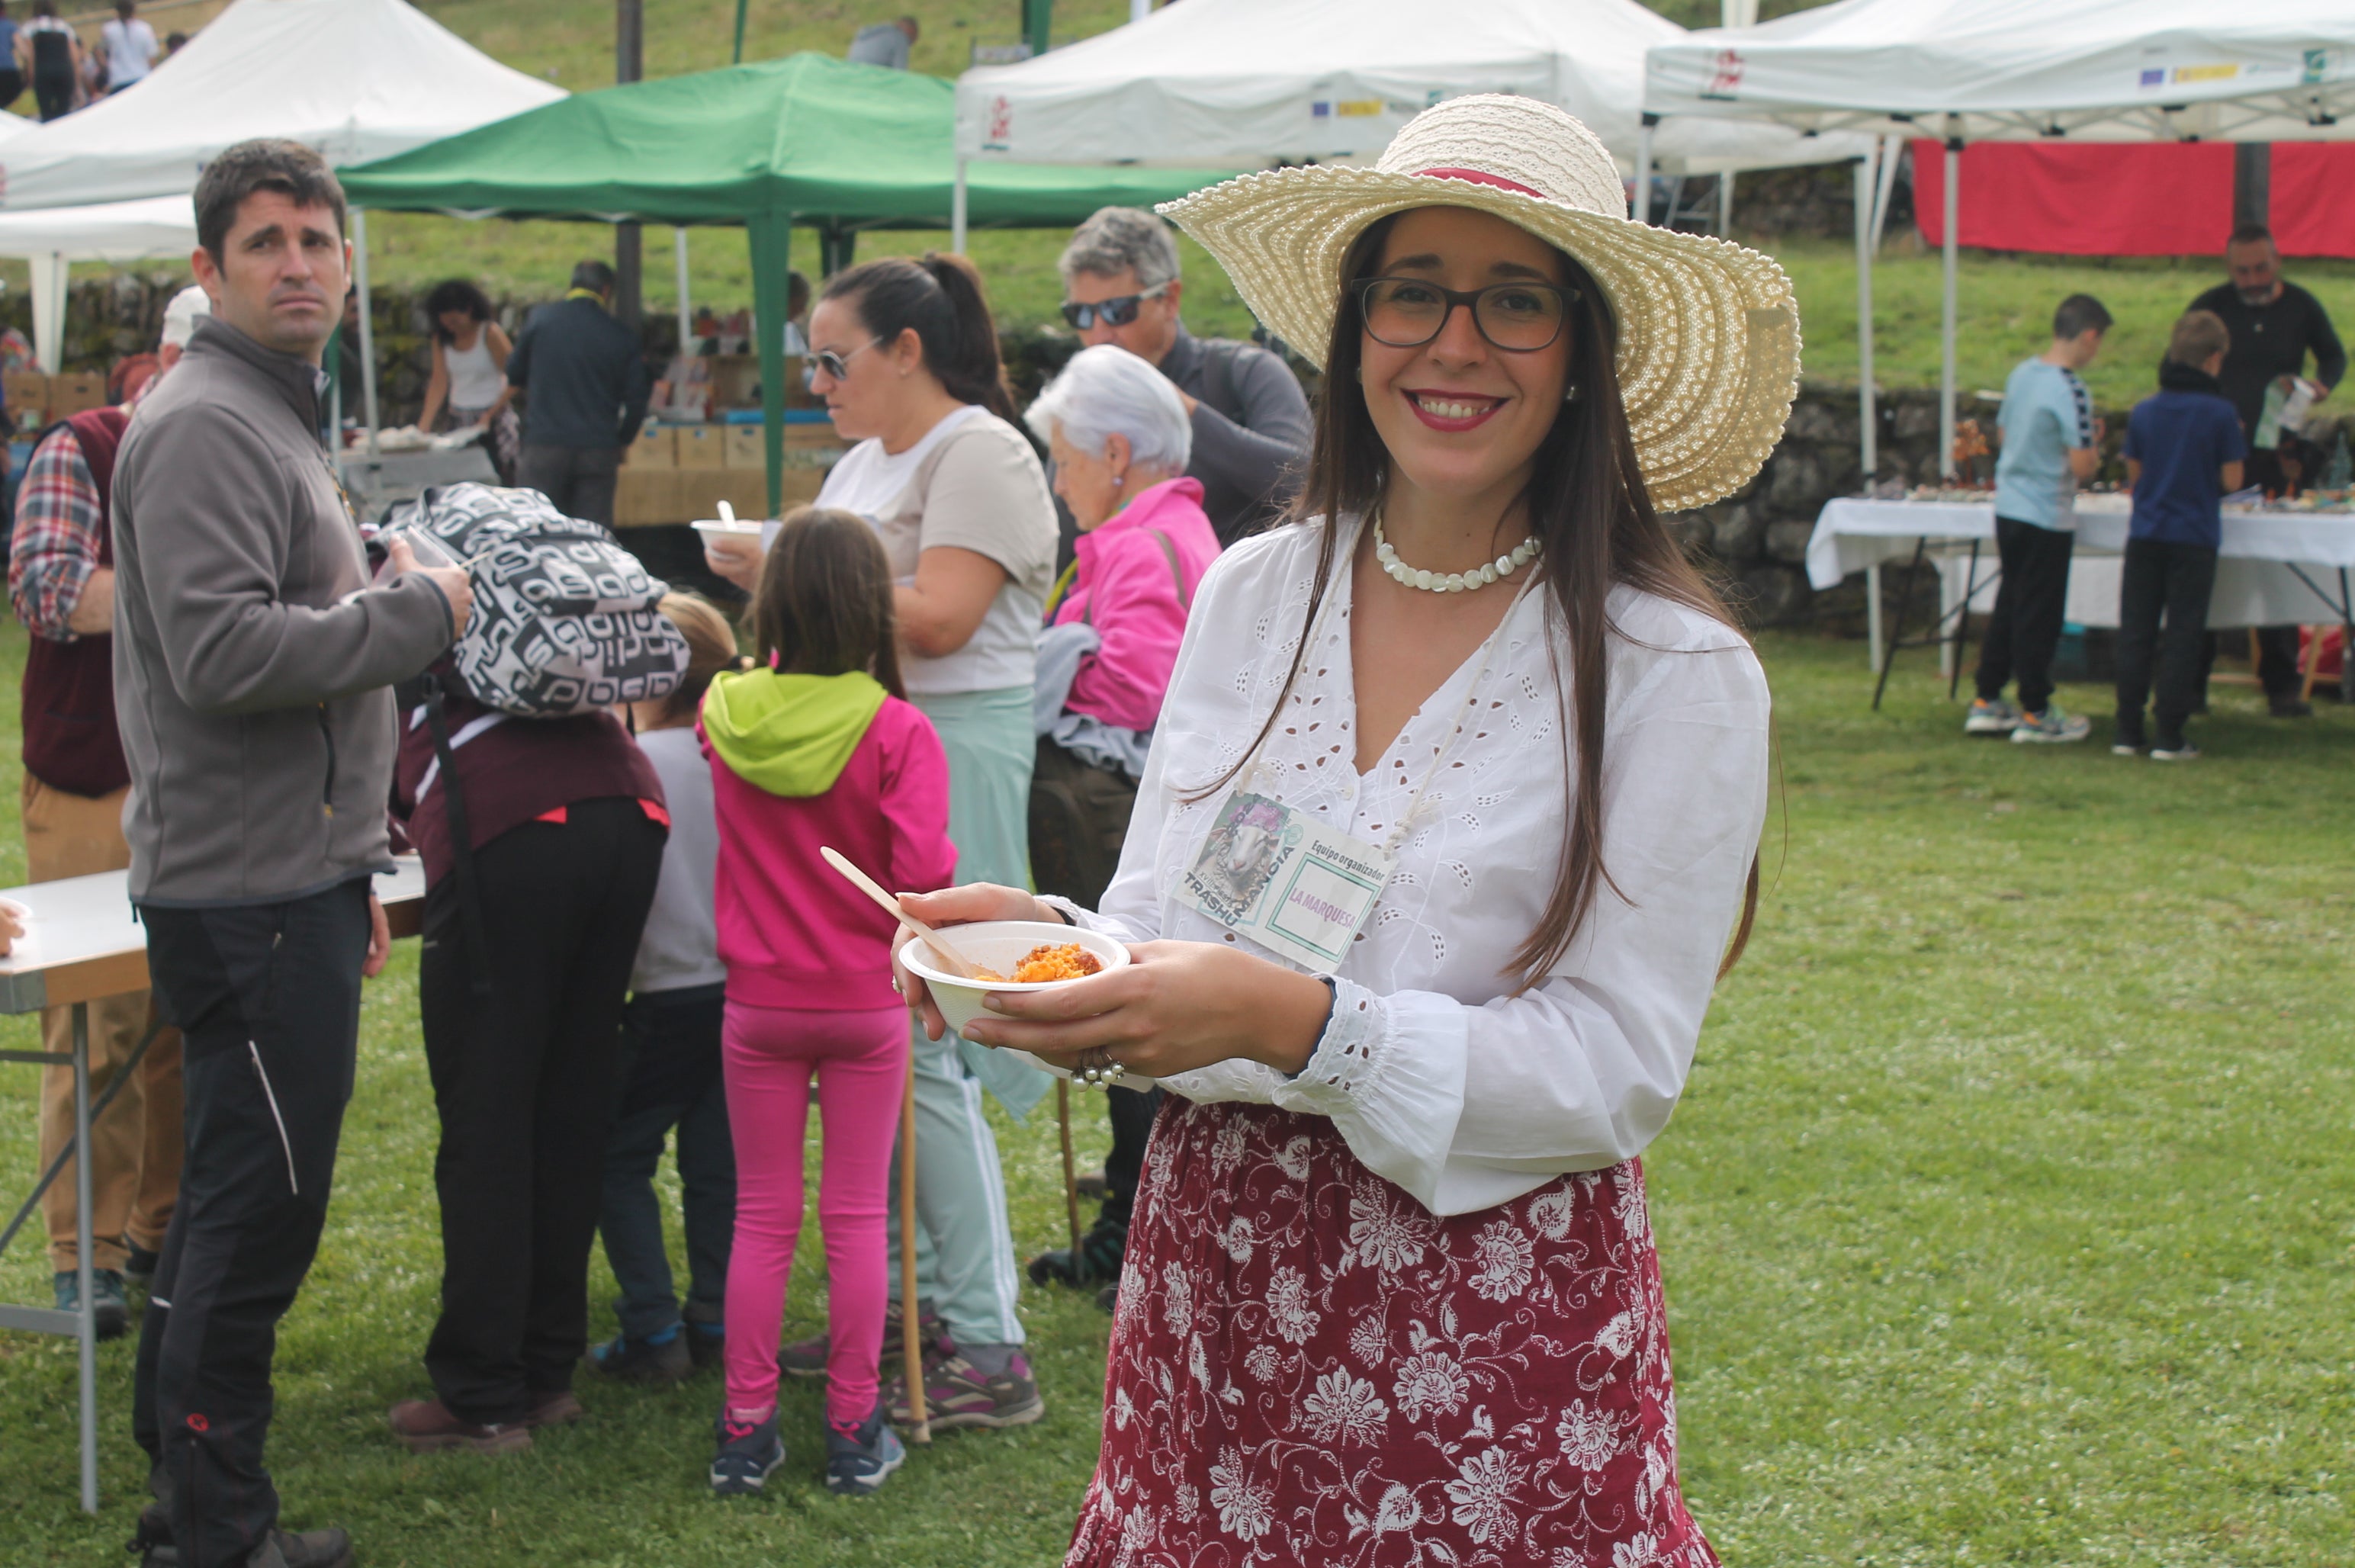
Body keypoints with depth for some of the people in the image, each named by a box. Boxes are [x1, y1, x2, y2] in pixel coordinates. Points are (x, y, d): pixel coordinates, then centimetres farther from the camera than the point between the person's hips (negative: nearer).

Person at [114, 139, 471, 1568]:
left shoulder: (280, 419, 19)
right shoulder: (205, 428, -15)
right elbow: (225, 653, -27)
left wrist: (354, 873, 25)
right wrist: (419, 612, -15)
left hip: (292, 883, 10)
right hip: (247, 897, -10)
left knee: (238, 1203, 16)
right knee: (258, 1216, -4)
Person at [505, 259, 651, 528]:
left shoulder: (540, 319, 0)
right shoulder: (622, 337, 1)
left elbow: (514, 375, 10)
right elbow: (636, 401, 3)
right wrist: (621, 440, 18)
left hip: (544, 445, -1)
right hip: (599, 450, 1)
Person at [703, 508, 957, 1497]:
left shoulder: (726, 715, -5)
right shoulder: (897, 731, -16)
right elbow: (923, 874, -20)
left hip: (759, 1004, 2)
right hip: (866, 1006, -2)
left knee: (762, 1215, 12)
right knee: (856, 1216, 7)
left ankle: (745, 1429, 16)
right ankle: (854, 1432, 14)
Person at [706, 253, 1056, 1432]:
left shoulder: (980, 457, -9)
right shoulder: (864, 461, 19)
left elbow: (936, 621, -19)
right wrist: (765, 577, 3)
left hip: (955, 752, -9)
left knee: (921, 1048, -10)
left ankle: (989, 1346, -4)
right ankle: (902, 1301, 19)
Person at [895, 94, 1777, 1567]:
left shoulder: (1675, 673, -11)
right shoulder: (1250, 593, 4)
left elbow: (1619, 1071, -15)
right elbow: (1160, 918, 10)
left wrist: (1300, 1023, -27)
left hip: (1494, 1323, -4)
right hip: (1210, 1283, 4)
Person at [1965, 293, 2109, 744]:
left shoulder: (2021, 373, 5)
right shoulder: (2071, 392, -19)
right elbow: (2082, 467, -21)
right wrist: (2096, 444, 0)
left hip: (2007, 508, 8)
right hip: (2048, 517, -8)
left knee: (2008, 607, 17)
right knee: (2039, 616, 2)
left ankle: (1986, 703, 22)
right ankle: (2035, 714, 11)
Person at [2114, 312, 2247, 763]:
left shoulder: (2144, 411, 2)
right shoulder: (2221, 413, -9)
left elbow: (2134, 476, 7)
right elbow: (2231, 480, -7)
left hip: (2145, 535, 3)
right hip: (2195, 539, -3)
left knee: (2135, 635, 9)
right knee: (2183, 637, 3)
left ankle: (2127, 733, 10)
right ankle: (2169, 738, 2)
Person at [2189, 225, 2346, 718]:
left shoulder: (2302, 308, 2)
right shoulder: (2210, 307, 0)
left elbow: (2334, 357, 19)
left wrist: (2320, 386, -3)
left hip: (2275, 457, 1)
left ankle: (2281, 685, 7)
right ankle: (2189, 683, 7)